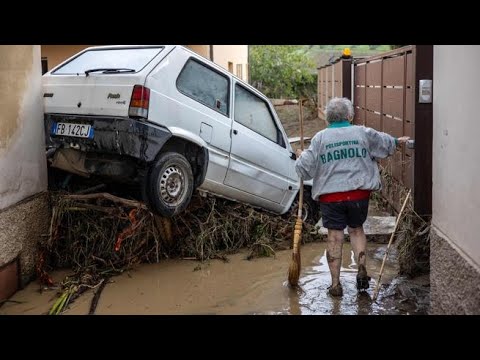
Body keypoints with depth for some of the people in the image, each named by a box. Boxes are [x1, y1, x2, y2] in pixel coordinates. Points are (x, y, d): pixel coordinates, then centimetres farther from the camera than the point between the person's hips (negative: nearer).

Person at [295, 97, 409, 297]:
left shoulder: (320, 138, -3)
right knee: (356, 230, 20)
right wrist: (398, 141, 43)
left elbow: (305, 169, -2)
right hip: (359, 193, 1)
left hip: (330, 196, -1)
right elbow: (387, 143, 21)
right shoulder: (363, 133, 2)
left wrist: (300, 157, 19)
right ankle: (362, 269, 7)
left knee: (335, 236, 5)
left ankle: (335, 283, 9)